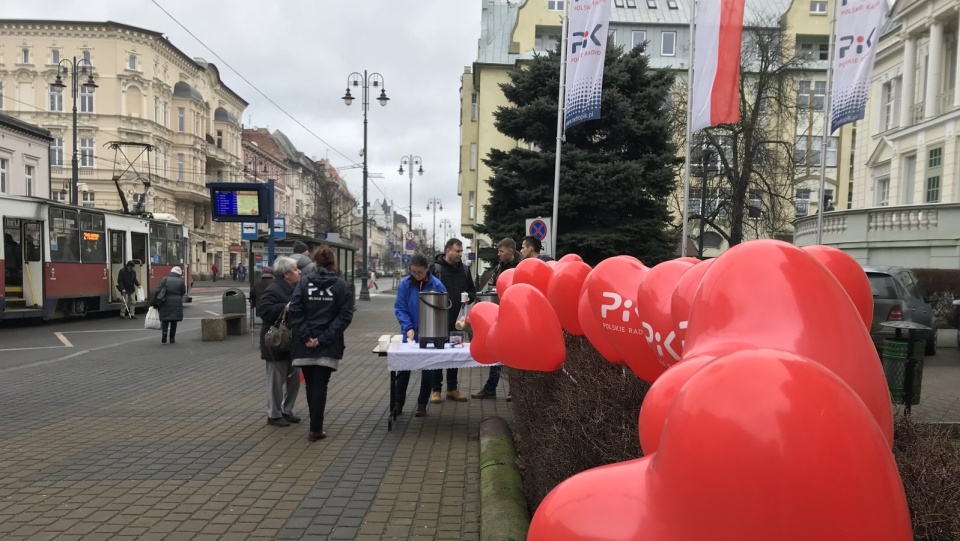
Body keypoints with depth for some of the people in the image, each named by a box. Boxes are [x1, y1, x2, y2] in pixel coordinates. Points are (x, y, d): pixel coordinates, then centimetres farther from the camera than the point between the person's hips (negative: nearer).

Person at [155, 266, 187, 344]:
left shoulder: (165, 280, 1)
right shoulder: (181, 282, 1)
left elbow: (157, 291, -3)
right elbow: (183, 293, 7)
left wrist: (155, 302, 1)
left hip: (165, 303, 0)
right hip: (177, 304, 0)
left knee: (165, 320, 12)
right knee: (174, 321, 8)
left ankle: (164, 332, -13)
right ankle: (172, 338, 9)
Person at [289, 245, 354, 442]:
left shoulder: (304, 282, 1)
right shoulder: (341, 285, -1)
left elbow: (295, 311, -8)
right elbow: (345, 315, -9)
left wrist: (306, 336, -8)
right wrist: (324, 337, -11)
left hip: (305, 344, 1)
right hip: (328, 345, -1)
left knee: (311, 384, 15)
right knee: (320, 385, 3)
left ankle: (315, 425, 27)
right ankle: (315, 429, 2)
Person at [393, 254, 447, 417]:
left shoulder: (436, 285, -12)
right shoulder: (405, 284, -8)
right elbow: (399, 308, -6)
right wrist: (408, 328, -18)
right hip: (410, 333, 1)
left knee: (427, 370, 9)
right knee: (403, 369, 9)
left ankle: (422, 405, 23)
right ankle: (397, 404, 20)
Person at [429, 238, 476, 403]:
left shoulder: (464, 269, 9)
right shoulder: (435, 268, -6)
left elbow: (472, 290, 17)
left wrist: (468, 297, -4)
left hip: (457, 320, 5)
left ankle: (452, 389, 23)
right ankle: (436, 389, 14)